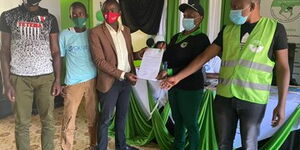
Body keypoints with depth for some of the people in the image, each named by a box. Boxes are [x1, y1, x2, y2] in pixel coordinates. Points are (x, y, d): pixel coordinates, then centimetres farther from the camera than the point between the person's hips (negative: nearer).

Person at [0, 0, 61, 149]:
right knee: (22, 123, 6)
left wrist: (58, 79, -2)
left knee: (48, 120, 6)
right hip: (19, 78, -1)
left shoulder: (50, 19, 5)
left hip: (46, 77, 1)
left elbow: (55, 51, 6)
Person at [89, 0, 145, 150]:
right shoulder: (96, 32, -11)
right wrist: (122, 74, -21)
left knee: (122, 115, 20)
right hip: (110, 82, -6)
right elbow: (99, 61, -16)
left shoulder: (126, 30, 8)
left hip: (127, 80, 6)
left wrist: (139, 54, -6)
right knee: (105, 119, 7)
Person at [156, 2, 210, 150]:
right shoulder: (176, 37, 11)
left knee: (190, 123, 5)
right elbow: (166, 56, 13)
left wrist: (169, 72, -27)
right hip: (174, 85, 7)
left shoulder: (201, 39, -12)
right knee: (177, 120, 19)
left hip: (190, 88, -7)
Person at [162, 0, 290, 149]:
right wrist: (177, 77, 4)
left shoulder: (275, 28, -2)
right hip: (224, 96, 3)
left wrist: (281, 104, -7)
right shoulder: (227, 30, 7)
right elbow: (204, 57, 8)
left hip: (253, 100, -3)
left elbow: (283, 68, -2)